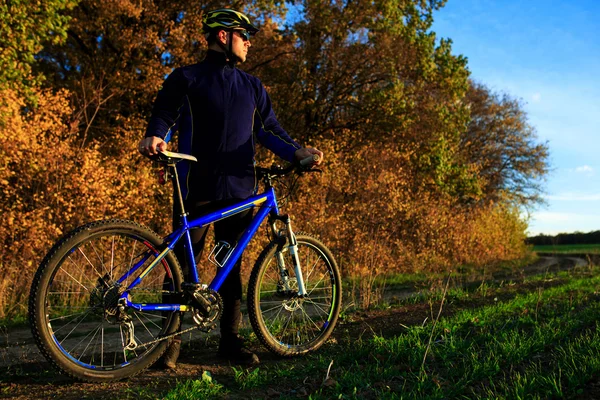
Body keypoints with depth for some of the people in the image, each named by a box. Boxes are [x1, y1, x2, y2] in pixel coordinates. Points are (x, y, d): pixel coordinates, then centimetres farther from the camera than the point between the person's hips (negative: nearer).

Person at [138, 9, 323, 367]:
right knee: (184, 263, -2)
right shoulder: (186, 79, 7)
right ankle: (172, 338, 10)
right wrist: (155, 138, -21)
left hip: (239, 189, 4)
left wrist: (296, 151, -3)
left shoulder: (252, 86, 18)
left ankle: (230, 339, 16)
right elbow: (164, 117, 2)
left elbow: (268, 129, 14)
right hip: (197, 188, -3)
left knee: (232, 265, 7)